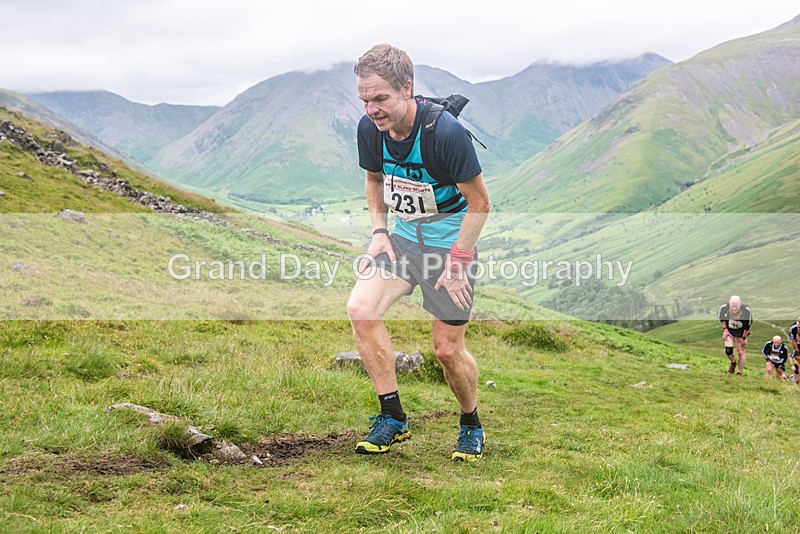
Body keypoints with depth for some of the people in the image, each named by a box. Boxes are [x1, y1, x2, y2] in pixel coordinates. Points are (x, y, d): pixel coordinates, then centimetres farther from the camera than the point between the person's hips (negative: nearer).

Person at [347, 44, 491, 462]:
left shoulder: (445, 132, -26)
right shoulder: (370, 129, -9)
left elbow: (479, 201, -16)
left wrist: (457, 260, -17)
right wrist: (379, 233, 1)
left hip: (451, 238, -5)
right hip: (404, 235, 5)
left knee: (447, 349, -3)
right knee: (360, 308, -15)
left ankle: (471, 424, 27)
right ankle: (393, 418, -2)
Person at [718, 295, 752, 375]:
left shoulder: (746, 310, -28)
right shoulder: (724, 308, -24)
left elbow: (748, 325, -12)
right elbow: (722, 318, 0)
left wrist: (744, 337, -8)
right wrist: (725, 329, -8)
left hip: (741, 332, -1)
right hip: (729, 331, 1)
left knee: (740, 352, -3)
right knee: (728, 350, -13)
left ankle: (740, 373, 13)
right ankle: (733, 362, 21)